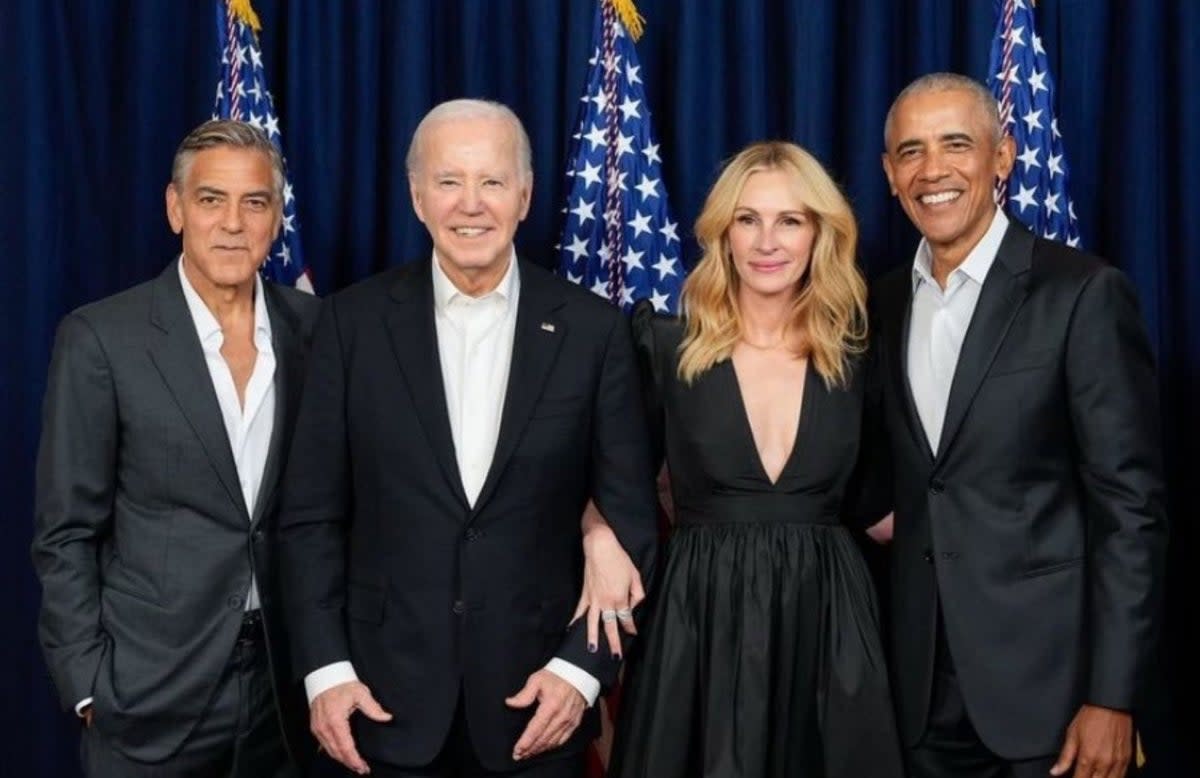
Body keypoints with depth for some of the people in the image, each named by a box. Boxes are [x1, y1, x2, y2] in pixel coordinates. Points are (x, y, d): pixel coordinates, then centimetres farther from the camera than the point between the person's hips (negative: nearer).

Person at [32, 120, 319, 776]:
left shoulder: (313, 327, 0)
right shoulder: (100, 338, -9)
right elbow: (66, 533, -6)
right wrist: (89, 685, -9)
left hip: (287, 681, 3)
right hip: (150, 695, -3)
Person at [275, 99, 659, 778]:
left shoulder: (592, 328, -3)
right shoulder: (356, 321, -2)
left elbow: (630, 517, 0)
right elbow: (312, 514, 1)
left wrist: (584, 666, -7)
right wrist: (325, 668, -5)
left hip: (538, 700, 0)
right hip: (389, 695, 0)